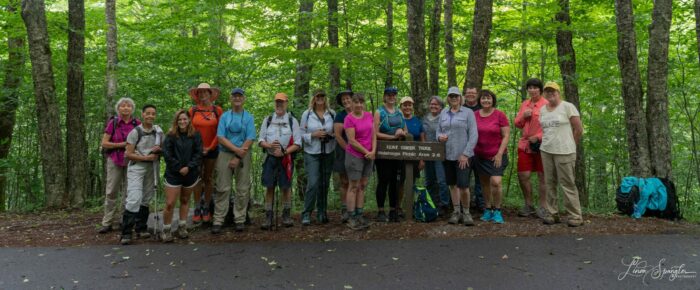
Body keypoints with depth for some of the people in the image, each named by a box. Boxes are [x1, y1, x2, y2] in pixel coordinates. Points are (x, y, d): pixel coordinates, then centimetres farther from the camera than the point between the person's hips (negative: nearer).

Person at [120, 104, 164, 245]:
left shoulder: (159, 131, 6)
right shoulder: (135, 132, -7)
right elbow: (129, 154, -8)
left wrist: (159, 150, -7)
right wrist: (146, 157, -17)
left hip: (152, 168, 5)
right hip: (137, 167, -5)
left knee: (146, 199, 11)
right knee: (134, 199, -16)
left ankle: (141, 229, 23)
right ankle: (126, 233, -11)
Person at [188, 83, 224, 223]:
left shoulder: (217, 110, -1)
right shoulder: (193, 110, 2)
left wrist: (210, 147, -7)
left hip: (211, 149, 0)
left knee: (208, 178, 7)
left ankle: (206, 208, 15)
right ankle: (197, 209, 10)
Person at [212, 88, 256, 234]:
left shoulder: (249, 117, 5)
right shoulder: (224, 116, 8)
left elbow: (250, 140, -4)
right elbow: (220, 138, -3)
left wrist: (238, 158, -11)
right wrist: (236, 149, -15)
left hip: (243, 156, 0)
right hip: (225, 154, 0)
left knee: (242, 189, 2)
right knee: (222, 189, -1)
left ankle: (240, 220, 10)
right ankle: (218, 220, 3)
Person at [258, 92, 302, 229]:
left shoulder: (292, 121, 2)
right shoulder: (267, 120, 9)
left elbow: (297, 144, -1)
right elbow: (261, 140, 8)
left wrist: (284, 152, -16)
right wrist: (269, 145, -14)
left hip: (286, 159, -1)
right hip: (270, 158, 1)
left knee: (286, 187, 4)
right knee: (269, 187, 1)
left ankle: (286, 216, 15)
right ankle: (268, 217, 5)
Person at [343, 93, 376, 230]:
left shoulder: (369, 115, 5)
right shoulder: (349, 119, -11)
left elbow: (373, 135, 7)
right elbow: (352, 140, -15)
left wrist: (373, 151, -5)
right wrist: (366, 152, -11)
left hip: (369, 156, 6)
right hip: (355, 156, -5)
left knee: (362, 186, 10)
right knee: (354, 187, 0)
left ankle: (360, 215, 17)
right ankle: (352, 218, 6)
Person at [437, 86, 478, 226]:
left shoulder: (468, 112, -2)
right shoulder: (443, 113, 11)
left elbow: (473, 135, -7)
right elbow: (438, 131, 16)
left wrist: (465, 154, -13)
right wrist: (440, 136, -9)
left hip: (463, 156, -4)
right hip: (447, 155, 5)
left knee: (463, 185, -10)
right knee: (452, 184, 11)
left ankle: (466, 212, 10)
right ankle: (456, 212, 23)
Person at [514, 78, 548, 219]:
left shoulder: (546, 105, -5)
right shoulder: (524, 104, 13)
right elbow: (517, 124, 16)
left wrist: (538, 137, -18)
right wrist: (523, 116, -4)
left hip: (541, 145, -5)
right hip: (525, 144, 5)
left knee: (542, 177, 3)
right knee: (523, 176, 4)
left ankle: (542, 207, 14)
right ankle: (528, 205, 20)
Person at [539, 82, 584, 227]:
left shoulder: (567, 106, -4)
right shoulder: (542, 109, 12)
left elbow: (579, 129, -4)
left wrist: (570, 145, 3)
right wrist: (548, 142, 12)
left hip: (564, 152, -5)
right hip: (546, 151, 5)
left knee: (568, 184, -5)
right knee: (550, 183, 7)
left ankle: (575, 216, 2)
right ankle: (552, 214, 14)